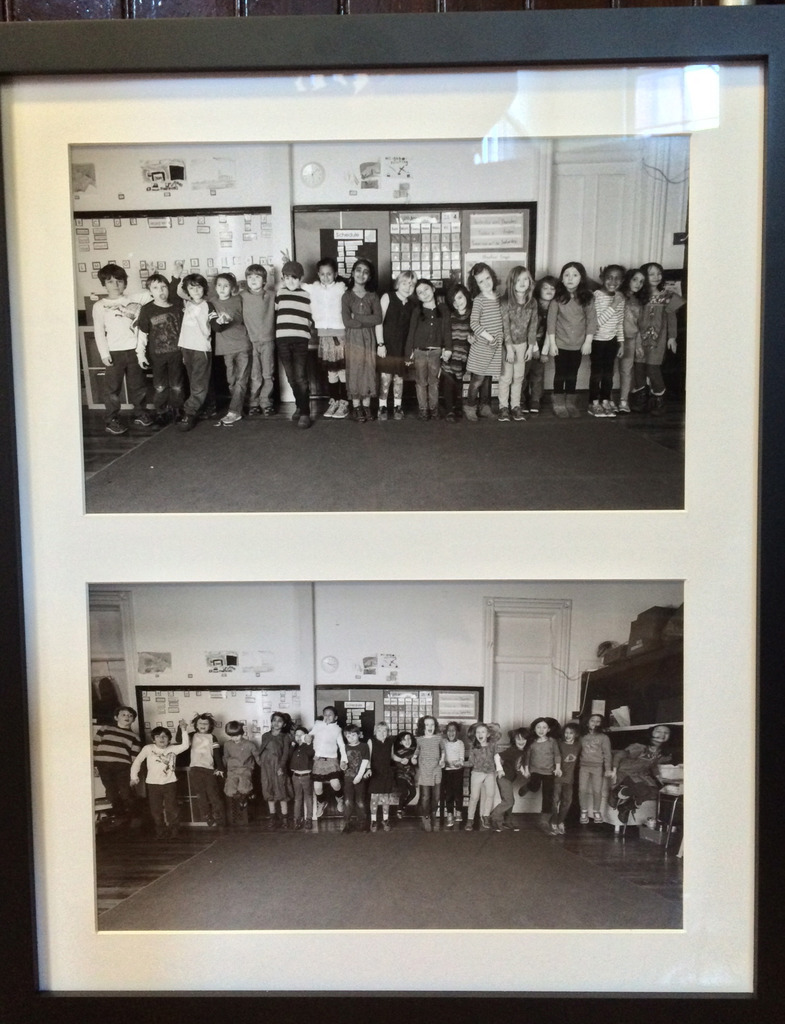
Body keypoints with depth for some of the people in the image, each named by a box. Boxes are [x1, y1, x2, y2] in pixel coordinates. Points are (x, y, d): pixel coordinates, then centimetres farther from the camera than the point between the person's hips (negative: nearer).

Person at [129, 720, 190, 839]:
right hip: (153, 784, 0)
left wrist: (184, 731, -18)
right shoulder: (148, 748, -2)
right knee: (156, 810, 6)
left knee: (171, 809, -1)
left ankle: (173, 831, 16)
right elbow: (137, 761, 1)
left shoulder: (172, 749, 1)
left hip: (169, 783, 0)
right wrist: (134, 776, -3)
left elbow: (185, 745, -11)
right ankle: (160, 831, 20)